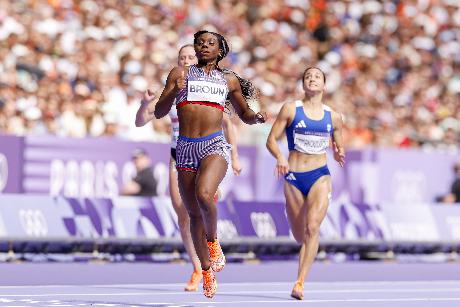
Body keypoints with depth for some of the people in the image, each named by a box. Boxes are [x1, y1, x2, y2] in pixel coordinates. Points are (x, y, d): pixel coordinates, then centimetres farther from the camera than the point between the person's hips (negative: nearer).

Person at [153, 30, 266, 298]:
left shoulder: (229, 80, 13)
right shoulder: (180, 74, 11)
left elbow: (244, 114, 23)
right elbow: (159, 112, 7)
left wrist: (257, 117, 1)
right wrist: (174, 92, -11)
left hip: (215, 145, -2)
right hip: (186, 147, 2)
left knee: (203, 195, -29)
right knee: (194, 213, 6)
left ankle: (213, 241, -2)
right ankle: (206, 270, 20)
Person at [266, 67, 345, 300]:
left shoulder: (333, 117, 8)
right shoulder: (290, 109, 2)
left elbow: (339, 147, 20)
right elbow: (271, 139, 1)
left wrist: (339, 154, -4)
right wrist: (279, 157, -19)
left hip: (320, 176, 0)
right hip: (293, 177, 0)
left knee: (312, 227, -20)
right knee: (299, 235, 7)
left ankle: (300, 283, -23)